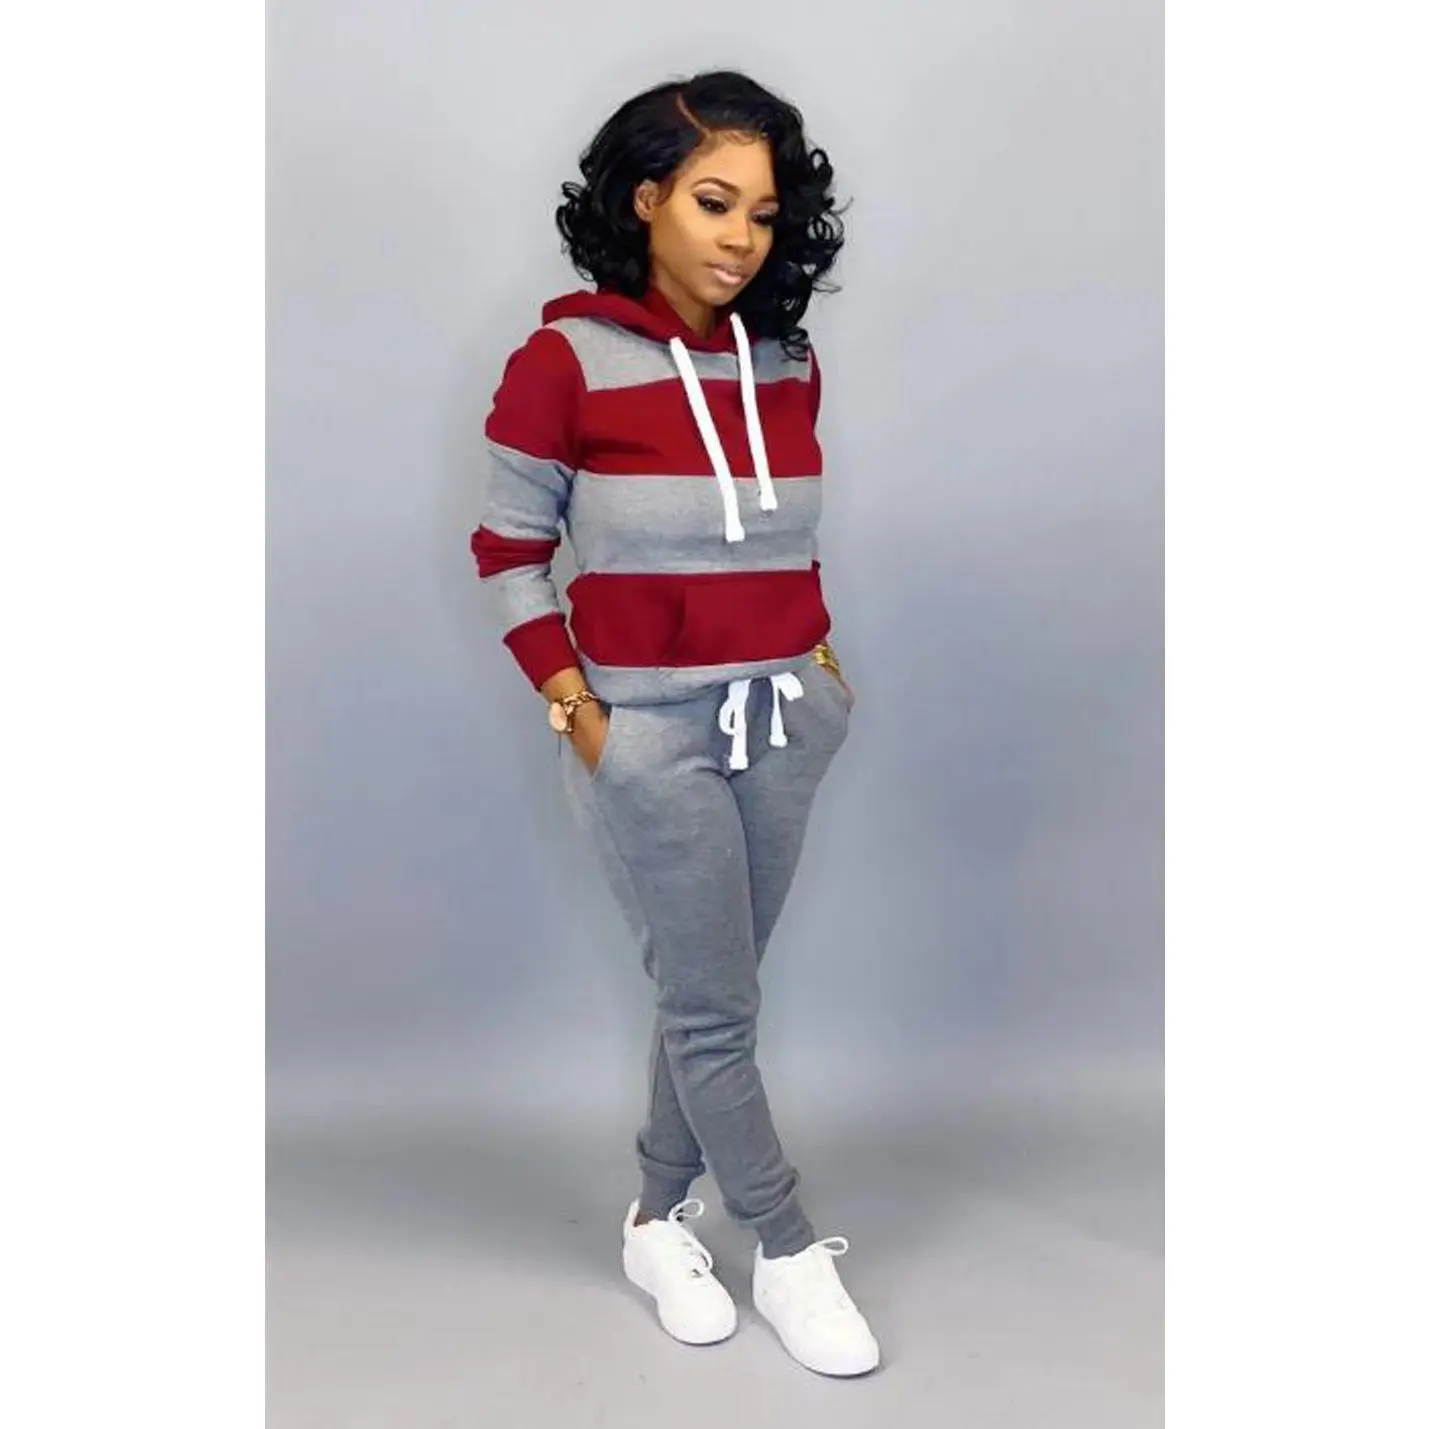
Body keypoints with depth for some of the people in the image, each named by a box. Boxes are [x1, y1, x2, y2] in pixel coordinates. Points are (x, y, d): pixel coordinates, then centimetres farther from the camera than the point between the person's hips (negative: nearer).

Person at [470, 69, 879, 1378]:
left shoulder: (788, 364, 4)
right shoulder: (567, 358, -10)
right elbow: (509, 549, -5)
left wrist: (821, 656, 6)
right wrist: (572, 709, -10)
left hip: (787, 717, 5)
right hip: (652, 728, -5)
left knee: (713, 991, 14)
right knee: (715, 1007, 5)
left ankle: (659, 1221, 34)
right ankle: (790, 1254, 24)